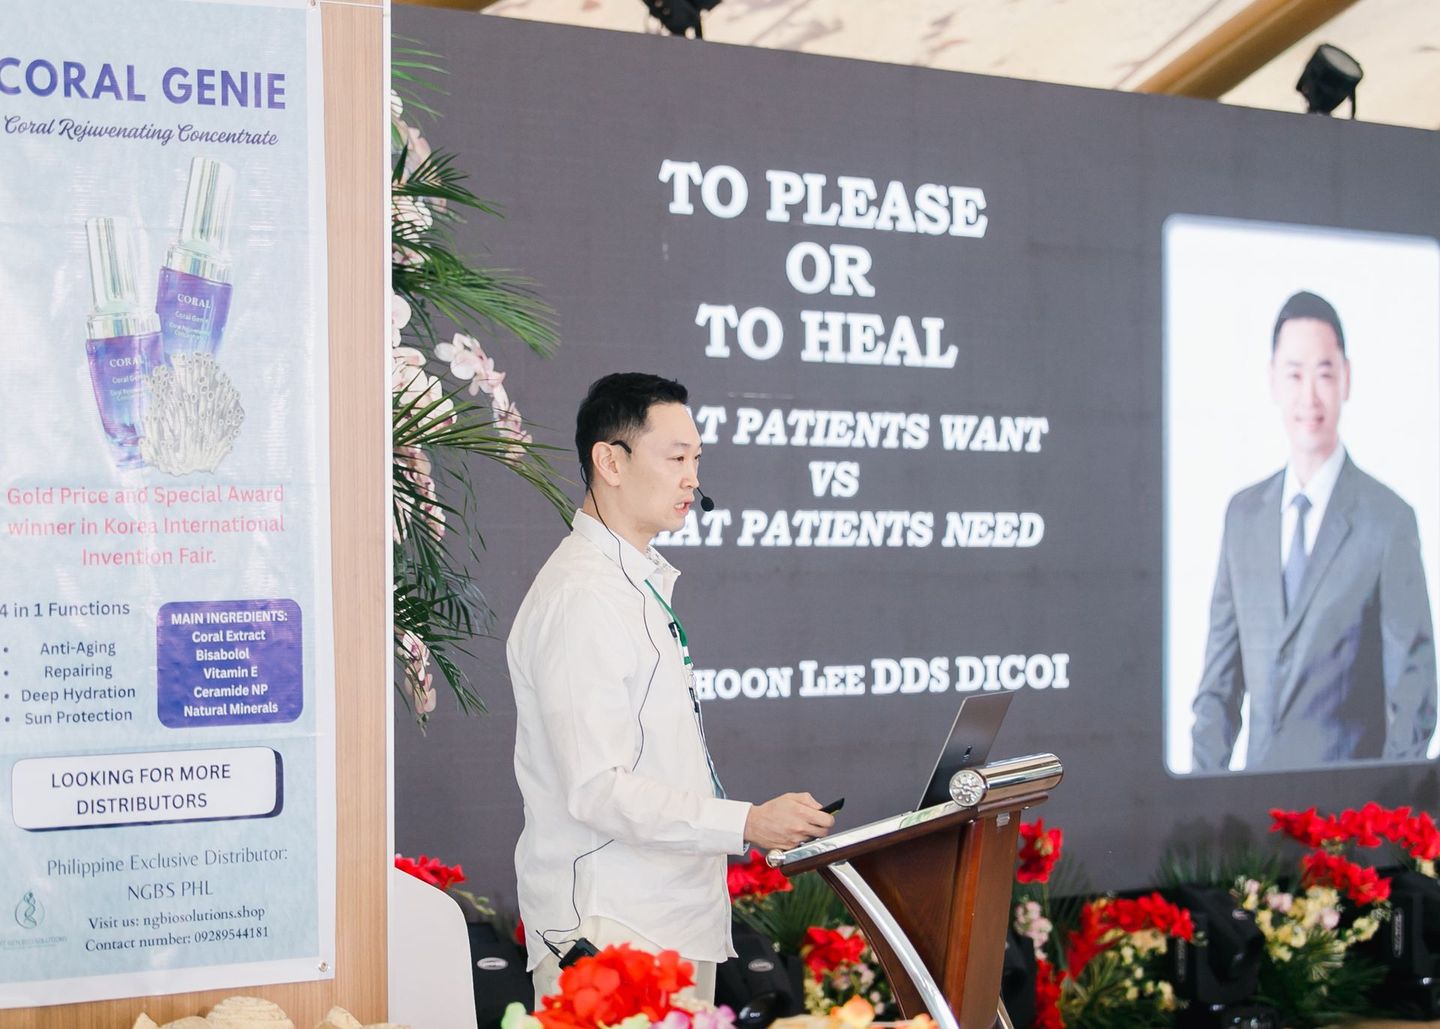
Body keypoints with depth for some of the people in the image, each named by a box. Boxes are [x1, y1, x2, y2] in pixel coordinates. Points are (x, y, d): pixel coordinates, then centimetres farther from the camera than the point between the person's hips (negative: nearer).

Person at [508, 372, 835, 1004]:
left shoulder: (647, 582, 18)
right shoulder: (580, 597, -15)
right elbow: (596, 790, -21)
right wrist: (747, 823, -23)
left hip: (679, 915, 9)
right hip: (609, 927, -9)